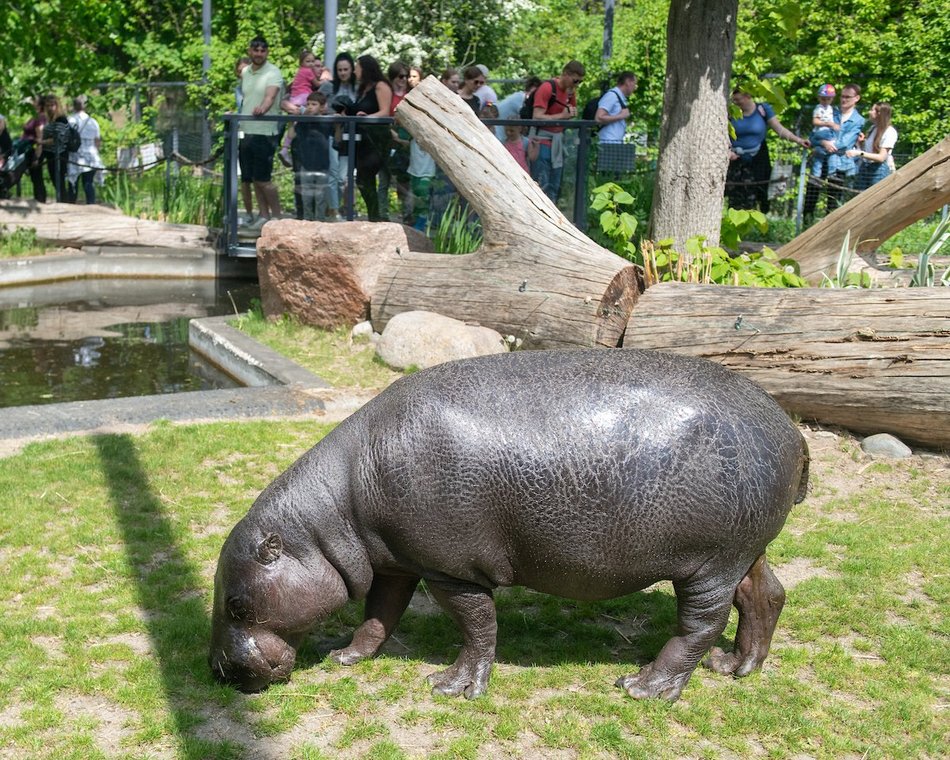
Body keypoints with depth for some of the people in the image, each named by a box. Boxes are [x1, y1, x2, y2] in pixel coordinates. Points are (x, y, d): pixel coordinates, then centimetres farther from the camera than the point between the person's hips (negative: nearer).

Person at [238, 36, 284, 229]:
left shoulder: (273, 73, -9)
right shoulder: (245, 73, 13)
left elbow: (270, 96, -27)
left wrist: (262, 108, -47)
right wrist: (237, 121, 17)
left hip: (264, 133, -7)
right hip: (245, 132, 7)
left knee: (262, 179, -7)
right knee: (252, 179, 9)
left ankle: (277, 216, 6)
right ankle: (264, 215, 17)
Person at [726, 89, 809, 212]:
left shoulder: (763, 109, -2)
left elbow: (780, 129, -4)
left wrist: (798, 140, -15)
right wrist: (728, 150, -18)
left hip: (757, 160, -1)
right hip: (736, 159, 1)